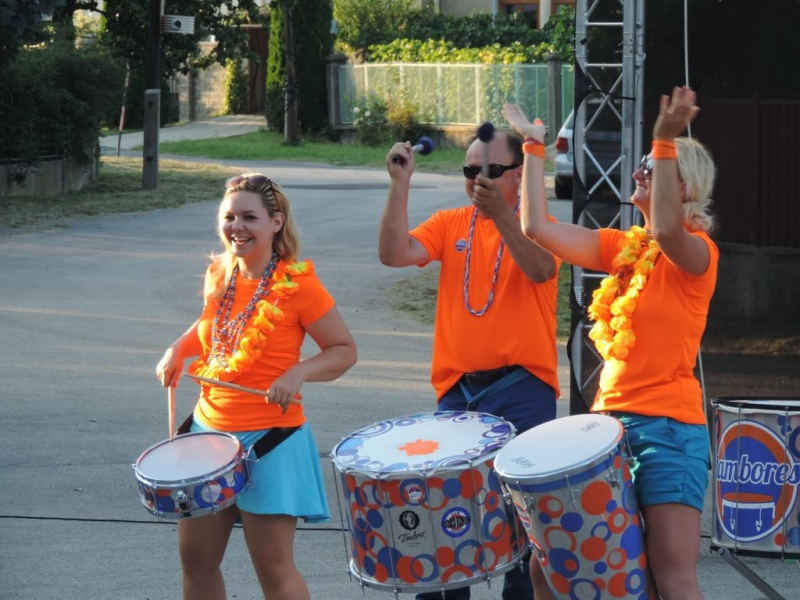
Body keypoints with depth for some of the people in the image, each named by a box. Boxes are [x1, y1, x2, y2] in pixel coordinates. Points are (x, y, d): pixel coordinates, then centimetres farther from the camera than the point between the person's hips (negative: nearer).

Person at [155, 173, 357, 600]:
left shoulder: (297, 284, -13)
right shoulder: (219, 276, 5)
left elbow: (344, 350, -7)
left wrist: (298, 373, -24)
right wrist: (179, 349, 5)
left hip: (270, 438, -6)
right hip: (210, 428, 7)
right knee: (195, 557, 11)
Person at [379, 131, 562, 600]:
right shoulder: (450, 225, 10)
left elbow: (540, 269, -21)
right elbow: (395, 254, -5)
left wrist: (501, 215, -34)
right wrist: (400, 185, -14)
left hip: (522, 388, -3)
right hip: (459, 388, 3)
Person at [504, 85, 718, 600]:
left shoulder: (696, 251, -7)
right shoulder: (623, 248, 13)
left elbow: (667, 232, -31)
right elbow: (539, 228, 8)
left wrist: (666, 140, -35)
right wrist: (534, 147, 9)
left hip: (668, 428, -7)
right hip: (610, 421, 7)